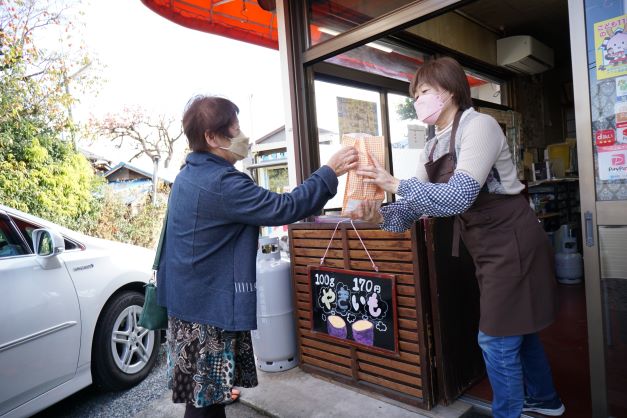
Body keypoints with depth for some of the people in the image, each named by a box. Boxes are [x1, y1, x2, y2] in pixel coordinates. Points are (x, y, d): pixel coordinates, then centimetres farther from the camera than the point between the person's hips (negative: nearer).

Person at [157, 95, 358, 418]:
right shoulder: (221, 183, -24)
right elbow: (284, 209, -25)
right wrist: (330, 172, -17)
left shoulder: (189, 176, 9)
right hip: (209, 306, -10)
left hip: (189, 299, 10)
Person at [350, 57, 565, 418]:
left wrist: (396, 184, -29)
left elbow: (458, 196, -30)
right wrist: (381, 215, -17)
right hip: (489, 247, 9)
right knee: (516, 331, 23)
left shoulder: (479, 125, -17)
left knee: (497, 340, 0)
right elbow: (416, 206, 1)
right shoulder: (434, 146, 7)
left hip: (512, 241, -9)